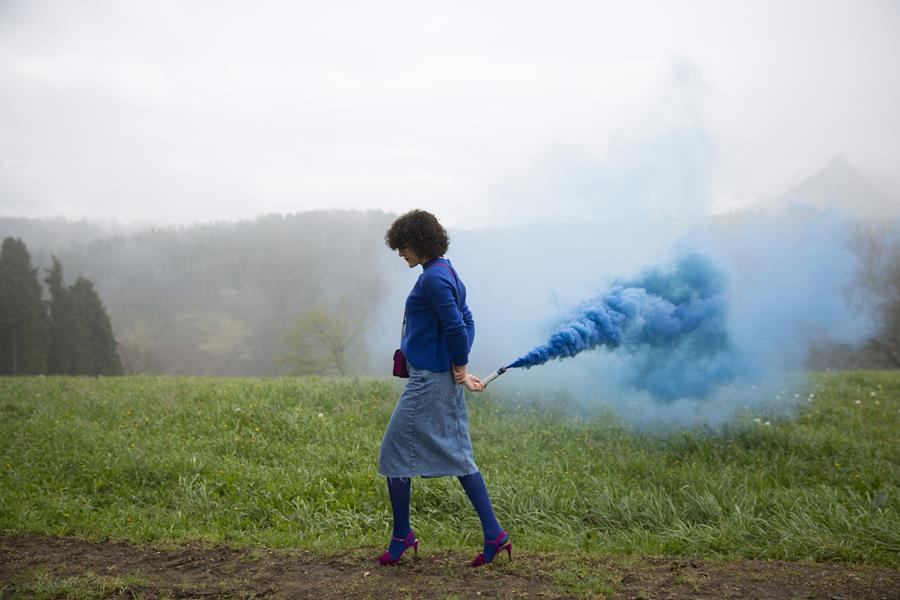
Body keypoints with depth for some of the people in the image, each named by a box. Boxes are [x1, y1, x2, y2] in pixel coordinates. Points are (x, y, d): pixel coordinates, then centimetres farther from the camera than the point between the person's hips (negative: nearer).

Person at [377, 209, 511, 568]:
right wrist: (459, 368, 9)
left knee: (395, 454, 2)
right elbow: (466, 323, 18)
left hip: (429, 382, -10)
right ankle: (493, 535, 10)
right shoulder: (447, 273, 14)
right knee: (458, 457, 11)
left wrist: (460, 370, -11)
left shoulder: (433, 278, -17)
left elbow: (457, 327, -23)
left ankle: (401, 537, 12)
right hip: (445, 381, 10)